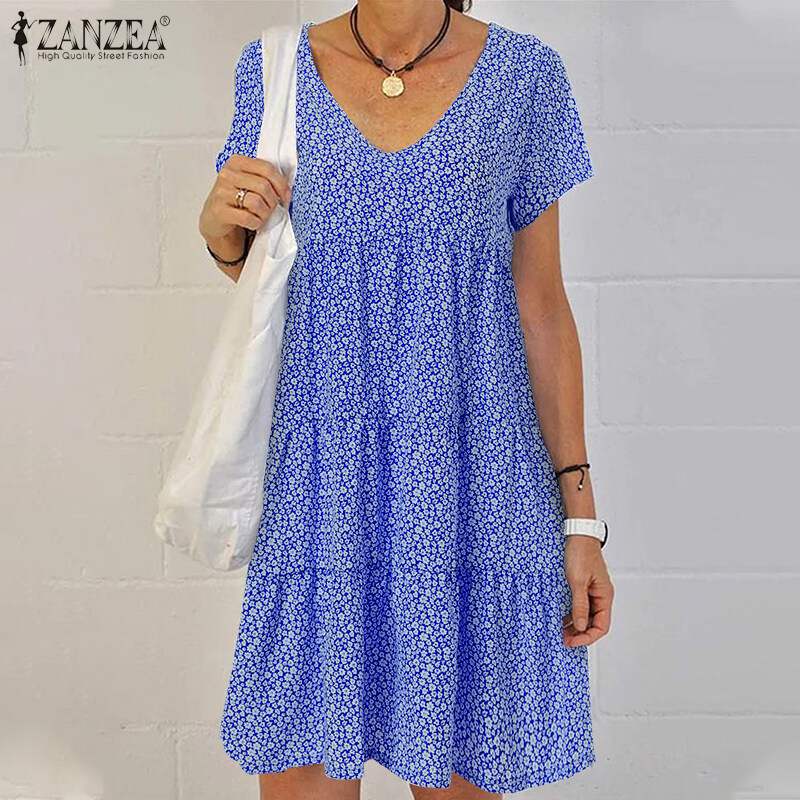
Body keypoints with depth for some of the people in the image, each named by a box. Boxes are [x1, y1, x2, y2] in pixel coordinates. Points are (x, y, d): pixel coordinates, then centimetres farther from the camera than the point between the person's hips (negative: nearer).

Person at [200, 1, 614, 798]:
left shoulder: (523, 74, 1)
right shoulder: (278, 67, 3)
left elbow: (541, 305, 2)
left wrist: (581, 516, 0)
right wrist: (219, 223, -10)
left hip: (474, 494, 0)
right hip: (325, 497, 1)